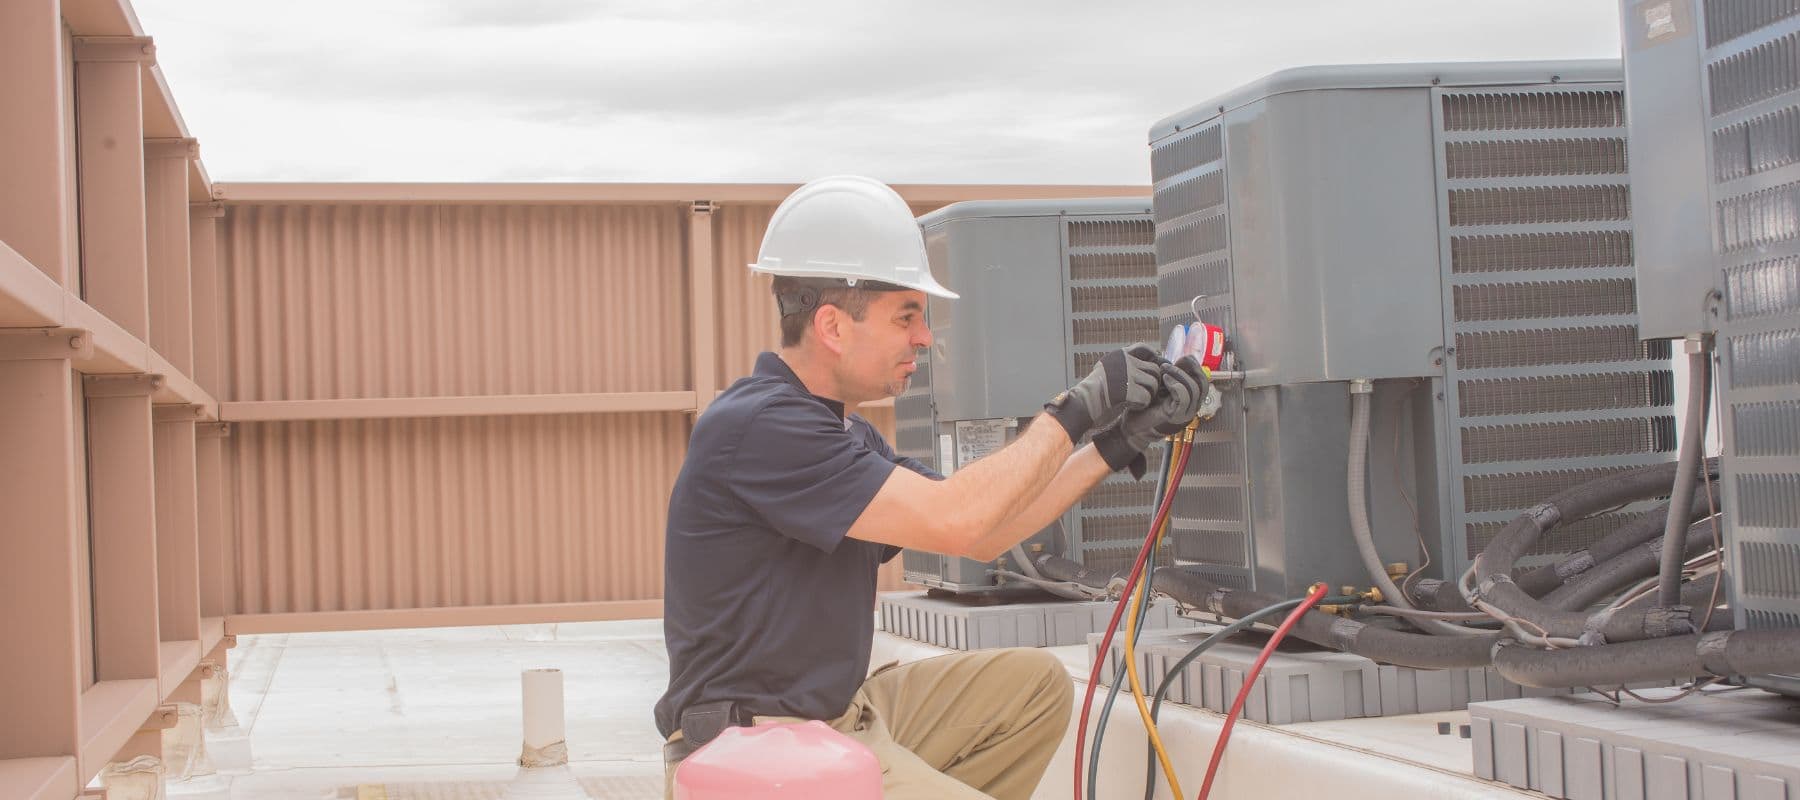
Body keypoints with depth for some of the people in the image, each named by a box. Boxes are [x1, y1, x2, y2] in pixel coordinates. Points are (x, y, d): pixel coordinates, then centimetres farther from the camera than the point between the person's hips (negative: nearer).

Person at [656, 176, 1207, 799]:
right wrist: (1077, 409, -14)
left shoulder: (844, 433, 13)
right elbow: (954, 520, -25)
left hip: (837, 712, 10)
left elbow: (982, 536, 16)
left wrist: (1117, 442, 10)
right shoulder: (755, 427, -20)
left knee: (1034, 684, 10)